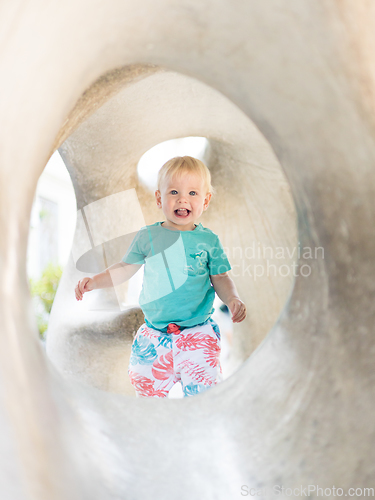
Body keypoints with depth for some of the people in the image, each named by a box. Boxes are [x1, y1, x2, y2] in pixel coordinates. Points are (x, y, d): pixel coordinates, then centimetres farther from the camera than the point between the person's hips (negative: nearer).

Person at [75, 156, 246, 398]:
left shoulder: (208, 240, -3)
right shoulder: (148, 237, 0)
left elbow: (220, 278, 4)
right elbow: (125, 268, 9)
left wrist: (233, 299, -14)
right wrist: (94, 281, 0)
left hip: (198, 333, -2)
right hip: (154, 335, 2)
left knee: (203, 392, -7)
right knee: (148, 389, 16)